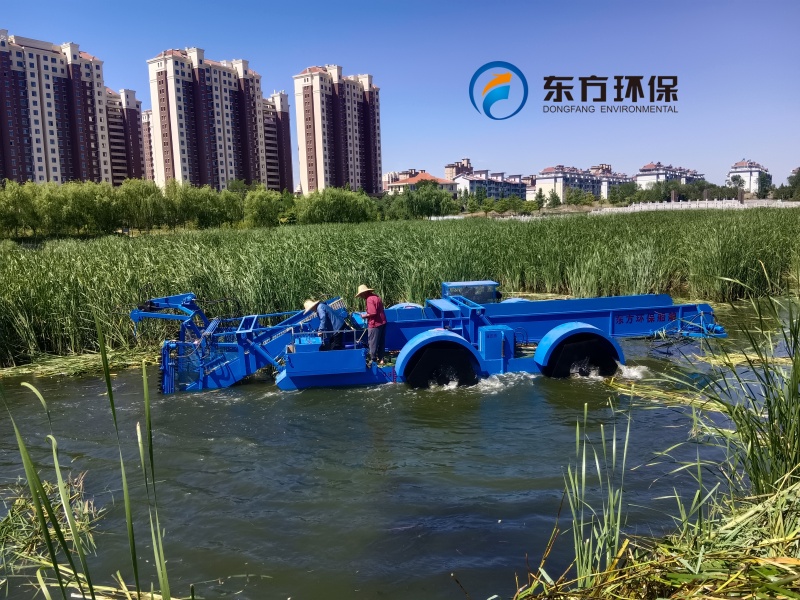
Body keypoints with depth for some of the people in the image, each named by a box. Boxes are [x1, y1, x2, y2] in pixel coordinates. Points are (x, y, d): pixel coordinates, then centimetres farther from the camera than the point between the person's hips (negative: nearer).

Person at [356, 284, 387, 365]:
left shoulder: (369, 299, -17)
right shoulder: (376, 297, 12)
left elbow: (373, 313, -24)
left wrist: (365, 315, -9)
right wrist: (368, 313, 14)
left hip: (375, 324, -9)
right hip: (382, 322, 9)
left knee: (373, 343, 1)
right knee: (381, 342, 15)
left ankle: (373, 359, 8)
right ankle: (380, 359, 23)